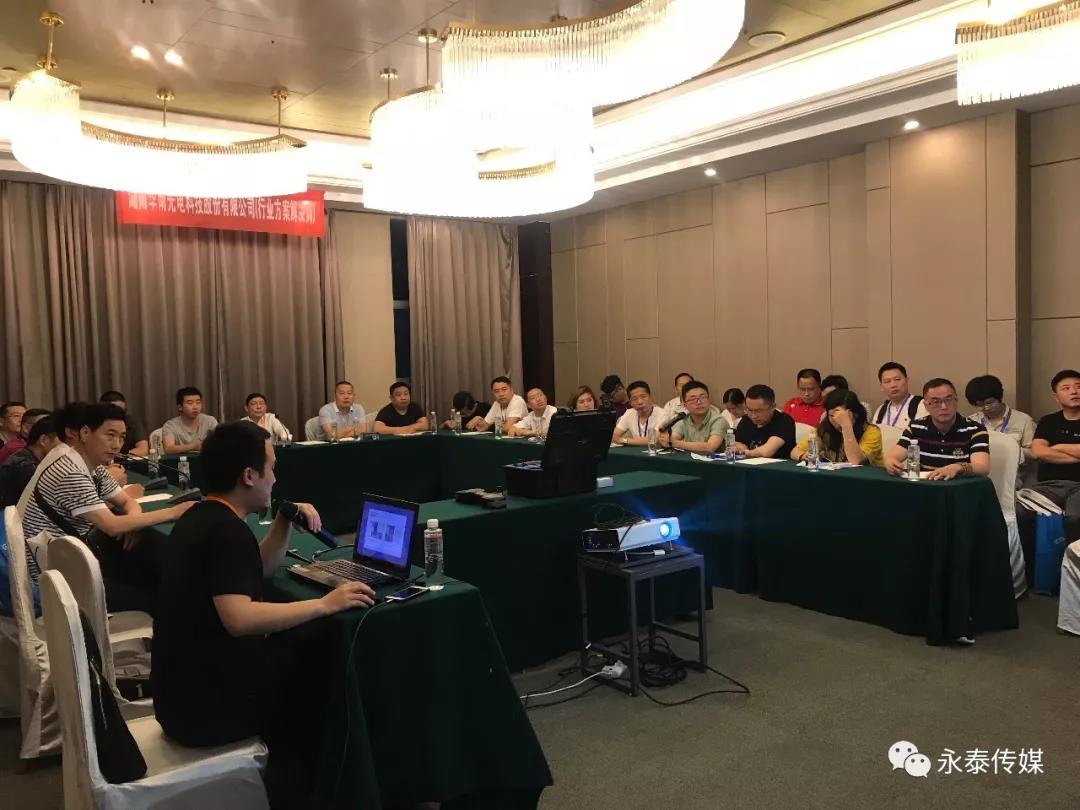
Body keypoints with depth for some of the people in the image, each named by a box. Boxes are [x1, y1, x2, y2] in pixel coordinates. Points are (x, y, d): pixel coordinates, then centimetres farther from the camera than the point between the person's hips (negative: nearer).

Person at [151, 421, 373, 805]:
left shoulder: (202, 516, 8)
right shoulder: (226, 530, -24)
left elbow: (258, 570, 20)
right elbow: (239, 619, -36)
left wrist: (285, 524, 5)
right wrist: (325, 604, -30)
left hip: (185, 689, 10)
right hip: (204, 706, -9)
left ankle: (286, 774, 29)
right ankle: (291, 788, 24)